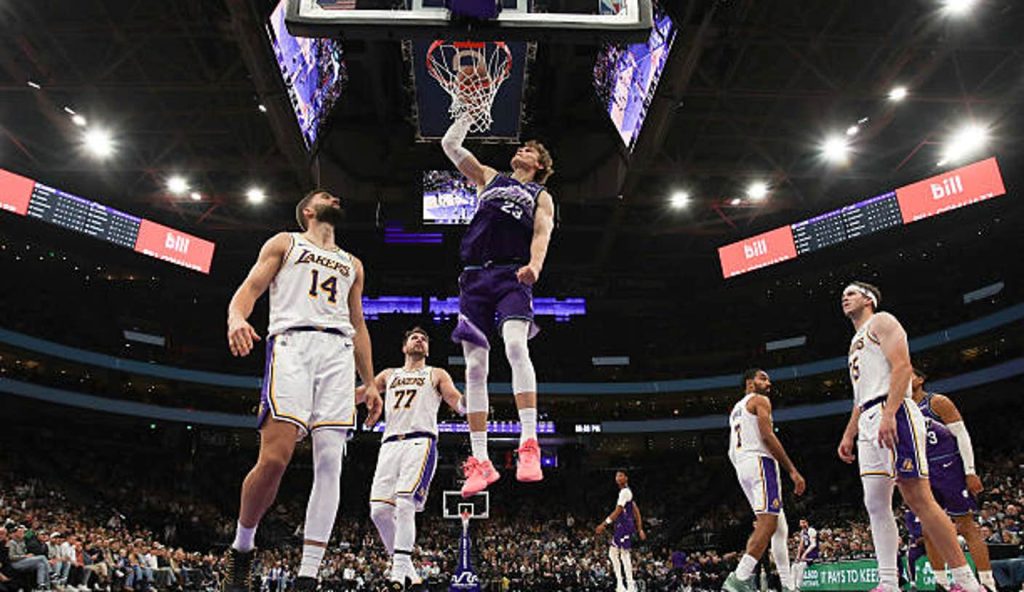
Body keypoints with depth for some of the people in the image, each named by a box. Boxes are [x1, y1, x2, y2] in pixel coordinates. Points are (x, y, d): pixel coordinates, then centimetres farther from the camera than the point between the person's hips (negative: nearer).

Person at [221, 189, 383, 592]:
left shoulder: (352, 265, 30)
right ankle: (242, 547, 7)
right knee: (274, 459, -18)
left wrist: (370, 384, 18)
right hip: (293, 343, -4)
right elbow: (250, 288, 6)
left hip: (339, 352, 4)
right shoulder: (285, 243, 19)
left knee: (330, 464, -9)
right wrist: (236, 318, -19)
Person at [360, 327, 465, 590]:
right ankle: (405, 567, 8)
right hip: (390, 445, 4)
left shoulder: (437, 374, 19)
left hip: (420, 442, -4)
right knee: (379, 509, -7)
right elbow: (358, 393, 22)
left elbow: (460, 404, 6)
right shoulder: (389, 375, 28)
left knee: (405, 504, -21)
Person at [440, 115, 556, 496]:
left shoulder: (541, 196, 18)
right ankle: (480, 461, 0)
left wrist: (534, 265, -20)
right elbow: (450, 145, 24)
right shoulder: (489, 178, 27)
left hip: (512, 276, -3)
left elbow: (542, 233, 0)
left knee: (515, 347, -28)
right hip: (475, 276, 3)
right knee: (475, 367, -4)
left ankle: (529, 445, -29)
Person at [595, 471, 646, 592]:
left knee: (624, 554, -8)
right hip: (620, 527, 10)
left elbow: (618, 511, -21)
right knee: (613, 553, 11)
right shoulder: (626, 492, 18)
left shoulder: (625, 491, -13)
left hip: (624, 526, -10)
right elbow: (636, 511, 21)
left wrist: (604, 524, -22)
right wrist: (640, 529, 23)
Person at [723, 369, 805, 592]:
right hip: (760, 461, -9)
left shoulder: (735, 409, 28)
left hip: (742, 467, 9)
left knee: (779, 527, 12)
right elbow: (767, 436, -12)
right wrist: (793, 471, -14)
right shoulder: (760, 400, 2)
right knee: (767, 524, -16)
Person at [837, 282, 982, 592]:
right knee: (876, 504, 1)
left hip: (893, 414, -9)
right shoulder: (856, 342, 30)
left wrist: (888, 414, -24)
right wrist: (848, 435, 22)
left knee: (918, 499, -12)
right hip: (868, 422, 9)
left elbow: (902, 365, -12)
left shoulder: (881, 322, 3)